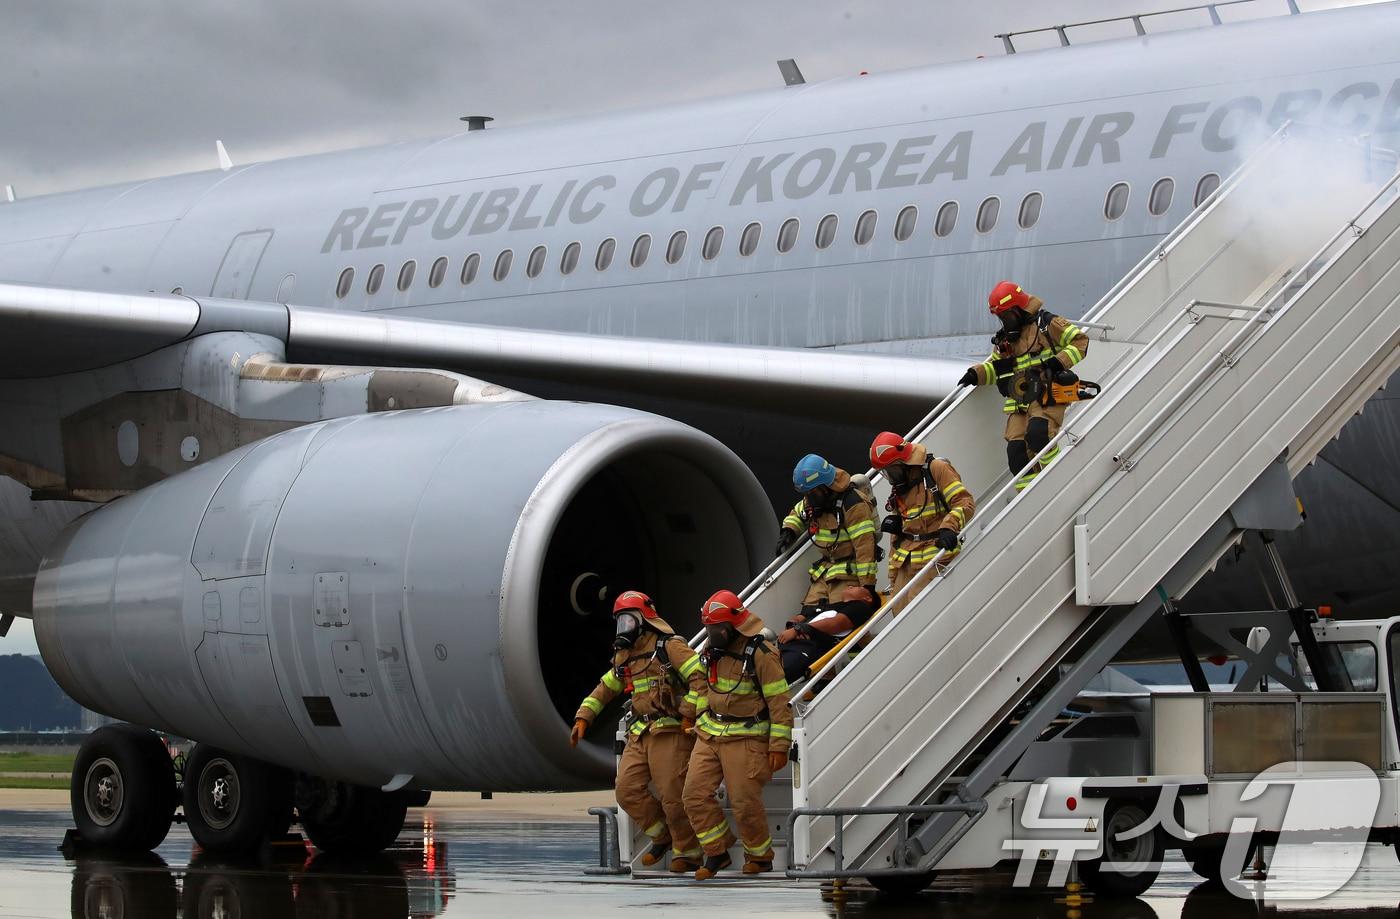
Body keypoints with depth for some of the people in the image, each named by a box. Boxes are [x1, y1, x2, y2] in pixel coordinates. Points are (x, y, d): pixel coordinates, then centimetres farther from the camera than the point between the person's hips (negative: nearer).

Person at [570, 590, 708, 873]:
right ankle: (663, 836, 16)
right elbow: (605, 689, 27)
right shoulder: (624, 656, 19)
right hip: (640, 734, 8)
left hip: (670, 732, -7)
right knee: (627, 790, -3)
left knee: (673, 795, -8)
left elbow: (699, 678, -13)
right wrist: (582, 718, 17)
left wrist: (689, 715, -18)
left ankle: (687, 853, 5)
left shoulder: (669, 646, -5)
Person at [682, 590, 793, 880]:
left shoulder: (760, 653, -16)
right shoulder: (714, 648, 7)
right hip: (709, 734, 7)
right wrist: (702, 720, 24)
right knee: (695, 794, -3)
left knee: (745, 802, -5)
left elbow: (780, 702, -14)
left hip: (745, 738, -7)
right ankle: (717, 853, 10)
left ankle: (760, 856, 18)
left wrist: (779, 746, -16)